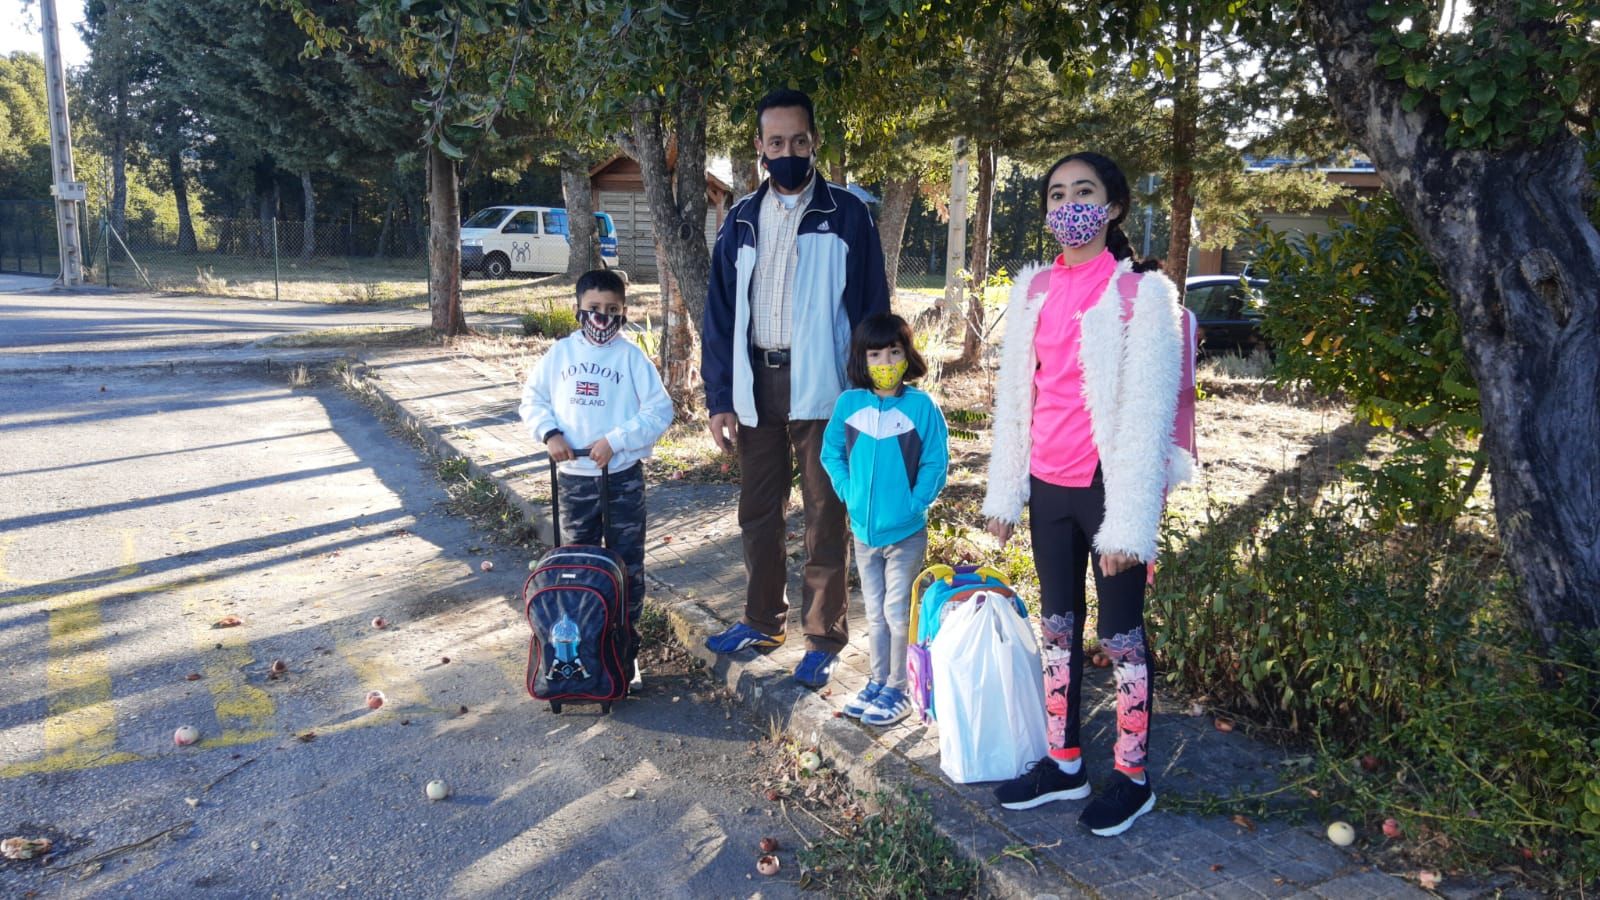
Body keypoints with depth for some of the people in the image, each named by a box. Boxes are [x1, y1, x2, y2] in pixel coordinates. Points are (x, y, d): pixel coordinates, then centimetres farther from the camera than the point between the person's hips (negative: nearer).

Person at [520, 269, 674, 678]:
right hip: (574, 477, 3)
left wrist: (615, 440, -17)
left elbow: (659, 412, -11)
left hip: (623, 478, -3)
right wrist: (549, 432, -7)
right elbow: (532, 398, 11)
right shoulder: (559, 354, 3)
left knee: (627, 566, 5)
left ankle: (626, 644, 17)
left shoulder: (632, 357, -7)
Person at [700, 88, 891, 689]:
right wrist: (719, 399, 2)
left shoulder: (846, 215, -2)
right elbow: (719, 314, 8)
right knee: (758, 509, 14)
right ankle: (762, 620, 30)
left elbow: (871, 308, -3)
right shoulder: (742, 221, 8)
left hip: (820, 386, -4)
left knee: (824, 515, 4)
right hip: (755, 385, 4)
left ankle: (823, 638, 15)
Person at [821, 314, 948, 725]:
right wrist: (849, 494, -2)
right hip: (863, 529, 4)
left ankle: (898, 689, 18)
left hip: (906, 532, -4)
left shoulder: (922, 406, -12)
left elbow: (935, 464, -8)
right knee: (875, 613, 17)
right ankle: (877, 681, 31)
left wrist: (914, 504, -14)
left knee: (898, 613, 4)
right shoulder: (848, 404, -3)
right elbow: (831, 454, 8)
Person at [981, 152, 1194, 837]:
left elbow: (1147, 413, -13)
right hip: (1048, 484, 6)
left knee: (1120, 633, 5)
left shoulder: (1142, 292, -10)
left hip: (1109, 485, -6)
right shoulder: (1033, 289, 8)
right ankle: (1063, 762, 28)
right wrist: (1004, 492, 11)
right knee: (1057, 625, 14)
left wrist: (1128, 522, -16)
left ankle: (1133, 777, 21)